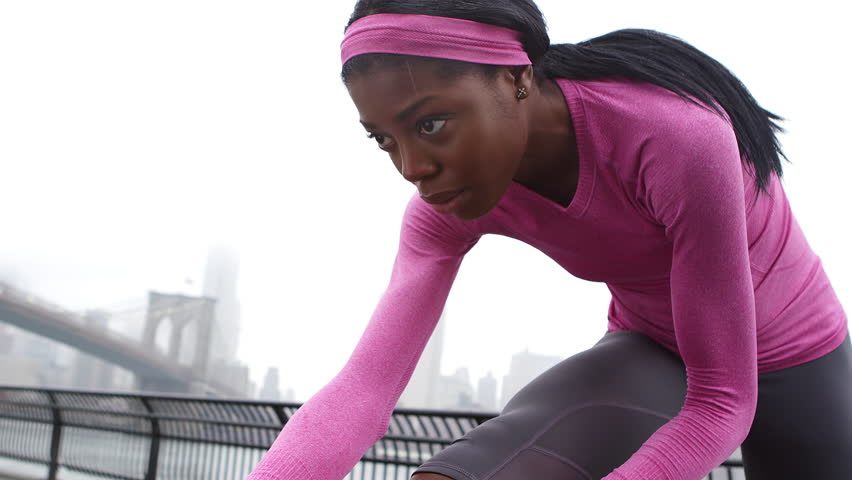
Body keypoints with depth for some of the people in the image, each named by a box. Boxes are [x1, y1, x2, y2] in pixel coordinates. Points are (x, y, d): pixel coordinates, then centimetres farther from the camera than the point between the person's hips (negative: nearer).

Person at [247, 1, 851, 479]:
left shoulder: (679, 137, -36)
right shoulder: (448, 207, -21)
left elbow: (721, 403, -31)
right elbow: (363, 386, -29)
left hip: (790, 354, -2)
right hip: (652, 350, 2)